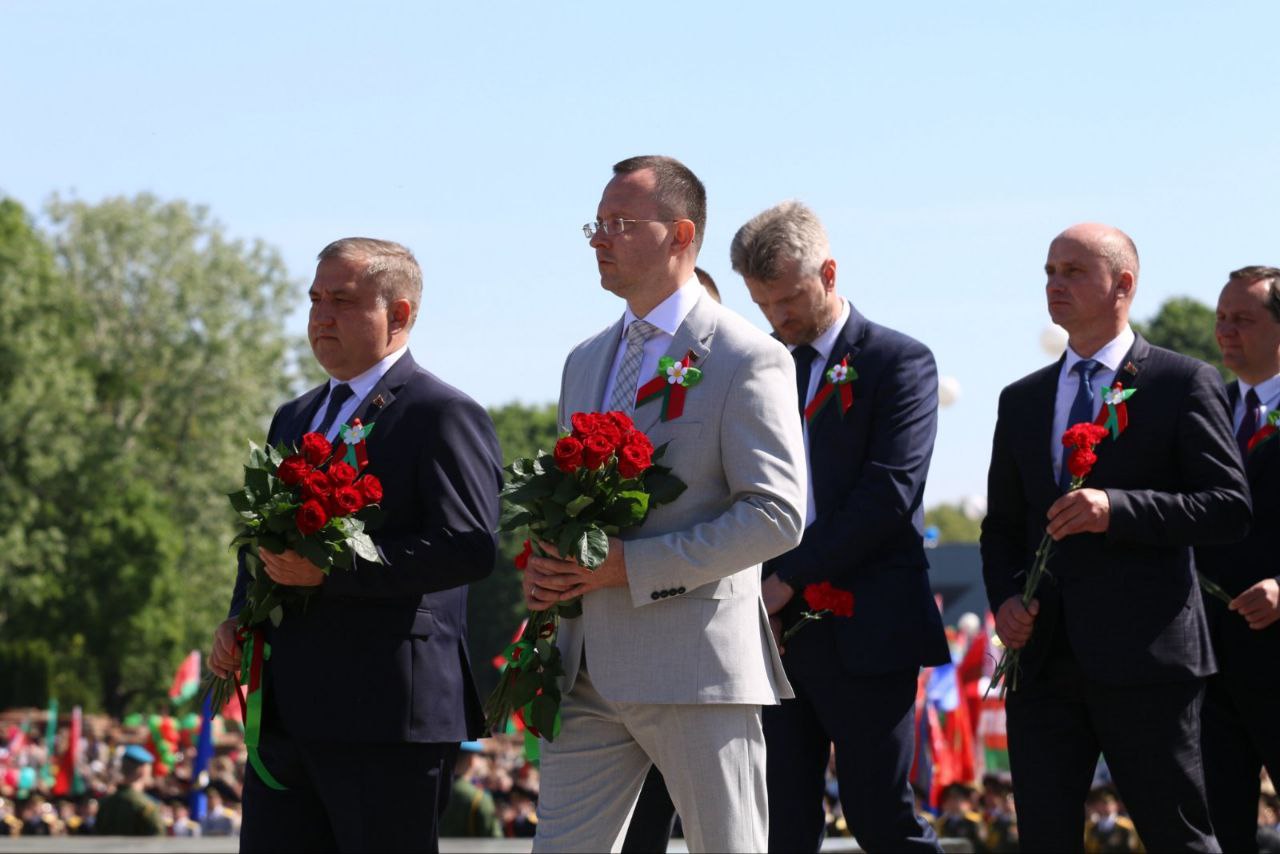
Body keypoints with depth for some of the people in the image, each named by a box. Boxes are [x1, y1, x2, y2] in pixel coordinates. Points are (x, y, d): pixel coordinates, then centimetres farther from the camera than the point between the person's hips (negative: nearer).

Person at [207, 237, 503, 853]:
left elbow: (469, 545, -18)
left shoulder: (444, 416, -6)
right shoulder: (294, 419, 22)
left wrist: (331, 567, -22)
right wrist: (239, 619, 10)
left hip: (389, 716, -8)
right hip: (290, 712, 8)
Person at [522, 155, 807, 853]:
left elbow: (775, 515, -13)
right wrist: (544, 567, 3)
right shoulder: (585, 362, 19)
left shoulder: (749, 359, -6)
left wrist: (633, 565, -17)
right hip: (589, 673, 7)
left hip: (697, 665, -7)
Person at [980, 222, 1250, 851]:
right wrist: (1005, 598, 1)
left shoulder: (1185, 384, 2)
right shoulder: (1021, 400, 18)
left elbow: (1230, 510, -6)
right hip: (1043, 655, 5)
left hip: (1144, 656, -5)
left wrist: (1117, 508, -19)